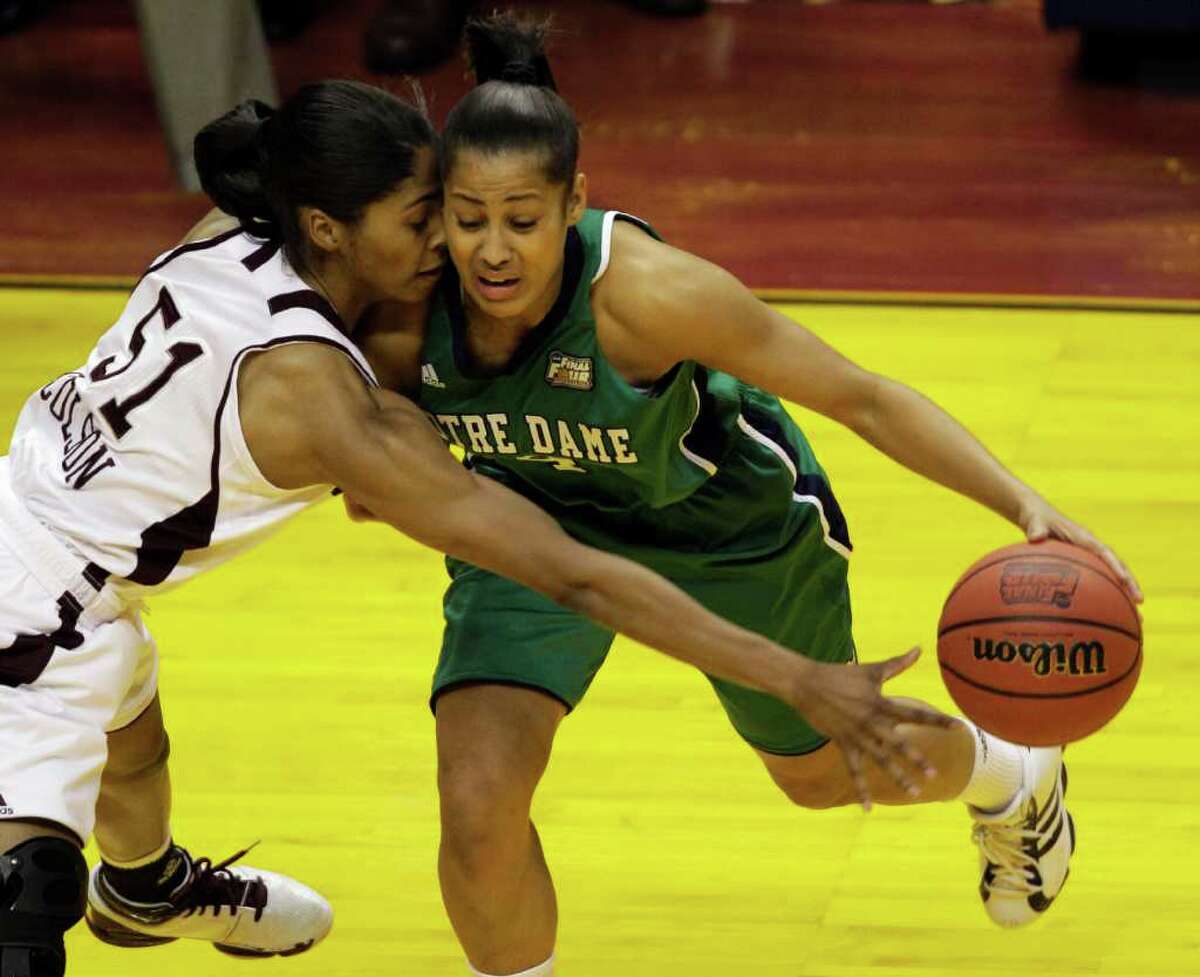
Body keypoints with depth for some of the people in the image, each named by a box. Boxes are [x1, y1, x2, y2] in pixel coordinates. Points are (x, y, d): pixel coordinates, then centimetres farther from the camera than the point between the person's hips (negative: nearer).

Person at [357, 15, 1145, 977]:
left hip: (730, 526, -2)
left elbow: (858, 396, -33)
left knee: (825, 772, 23)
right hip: (542, 522, 2)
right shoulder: (403, 304, -30)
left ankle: (1015, 775, 58)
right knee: (477, 806, -18)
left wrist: (1025, 504, -40)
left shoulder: (642, 290, -41)